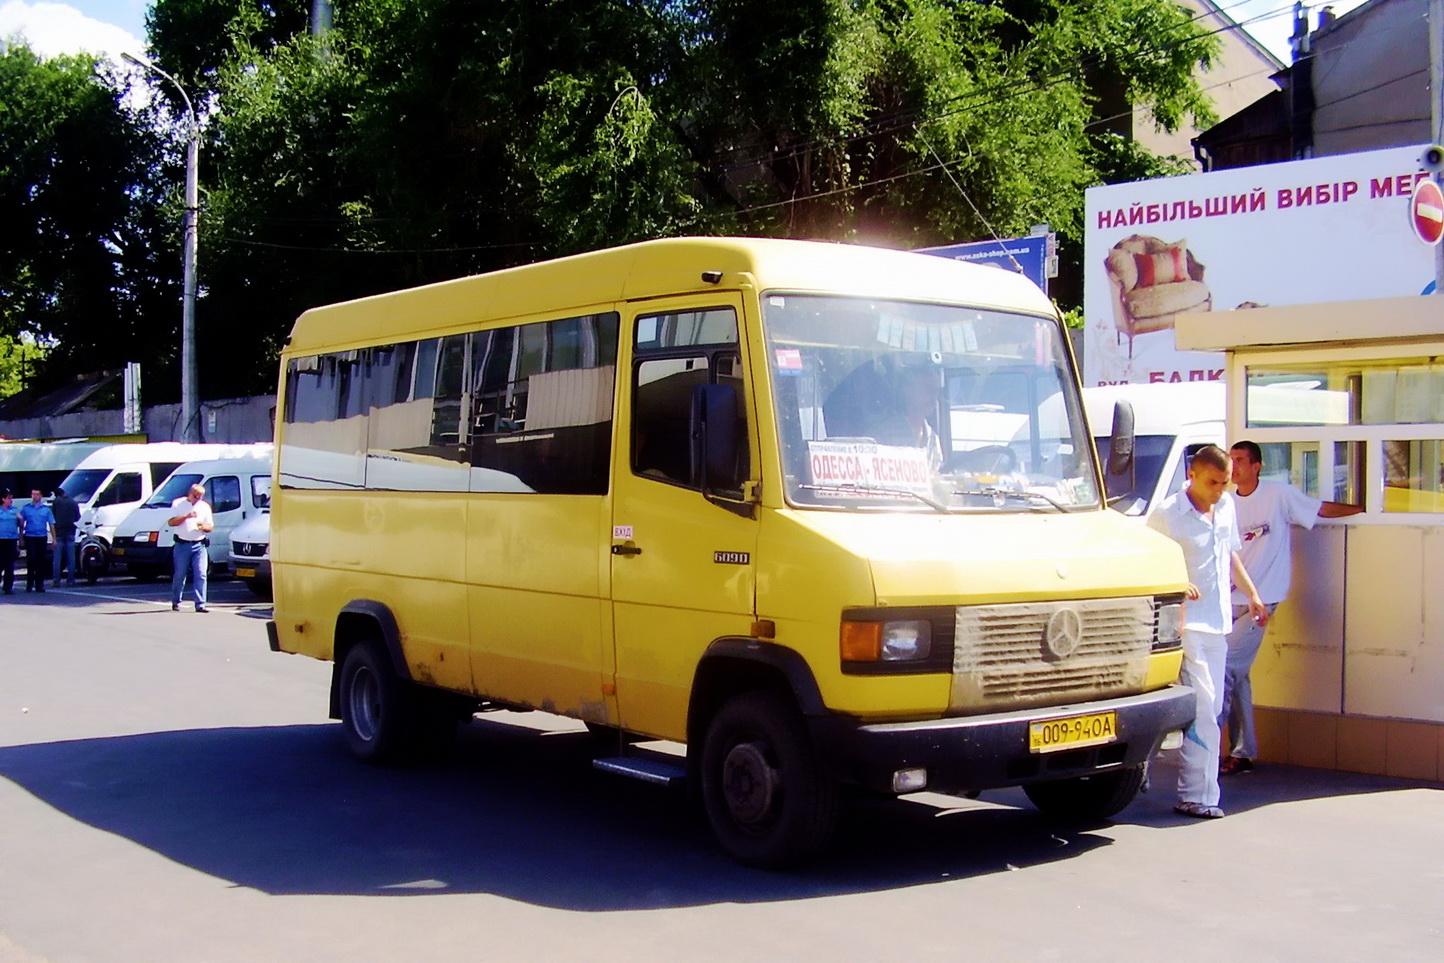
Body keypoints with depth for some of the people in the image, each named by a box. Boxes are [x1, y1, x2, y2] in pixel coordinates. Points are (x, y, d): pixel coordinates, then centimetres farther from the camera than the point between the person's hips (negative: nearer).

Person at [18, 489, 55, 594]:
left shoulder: (46, 509, 7)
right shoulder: (25, 508, 5)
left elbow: (51, 524, 9)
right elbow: (21, 523, 8)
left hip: (42, 537, 1)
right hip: (30, 538, -1)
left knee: (41, 561, 3)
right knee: (31, 560, -8)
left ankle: (39, 585, 9)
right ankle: (29, 584, -2)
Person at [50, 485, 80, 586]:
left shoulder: (56, 501, -2)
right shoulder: (73, 502, 5)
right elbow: (77, 517, 10)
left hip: (58, 532, -2)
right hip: (70, 532, 2)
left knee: (57, 558, 2)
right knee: (71, 557, 5)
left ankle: (56, 580, -3)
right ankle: (71, 580, 3)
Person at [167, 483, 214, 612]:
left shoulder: (205, 506, 14)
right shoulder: (178, 503, 5)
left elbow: (210, 527, 15)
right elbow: (171, 522, -5)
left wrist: (203, 526, -8)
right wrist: (186, 516, -18)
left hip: (199, 545, 2)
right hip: (182, 545, -2)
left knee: (201, 574, -8)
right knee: (179, 575, 3)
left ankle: (200, 604, -10)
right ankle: (176, 602, 17)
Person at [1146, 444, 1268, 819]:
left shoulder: (1226, 506, 10)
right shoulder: (1167, 515, -12)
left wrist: (1251, 594, 20)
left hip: (1218, 622, 8)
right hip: (1187, 623, -8)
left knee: (1212, 707, 11)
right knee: (1202, 708, -13)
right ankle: (1196, 795, -8)